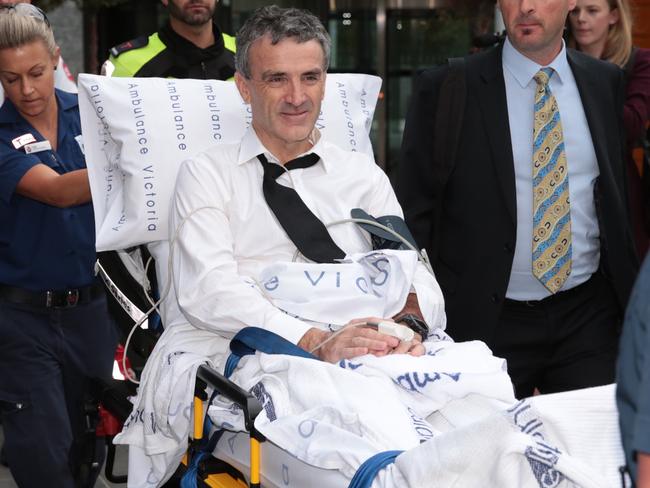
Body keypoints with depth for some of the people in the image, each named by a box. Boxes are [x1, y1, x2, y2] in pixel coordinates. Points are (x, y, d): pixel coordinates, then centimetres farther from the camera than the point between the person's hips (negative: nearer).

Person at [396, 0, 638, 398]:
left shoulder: (607, 82, 5)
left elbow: (619, 194, 14)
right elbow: (415, 212, -2)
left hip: (588, 319, 3)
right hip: (487, 320, -2)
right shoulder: (445, 89, -5)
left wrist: (630, 299, 11)